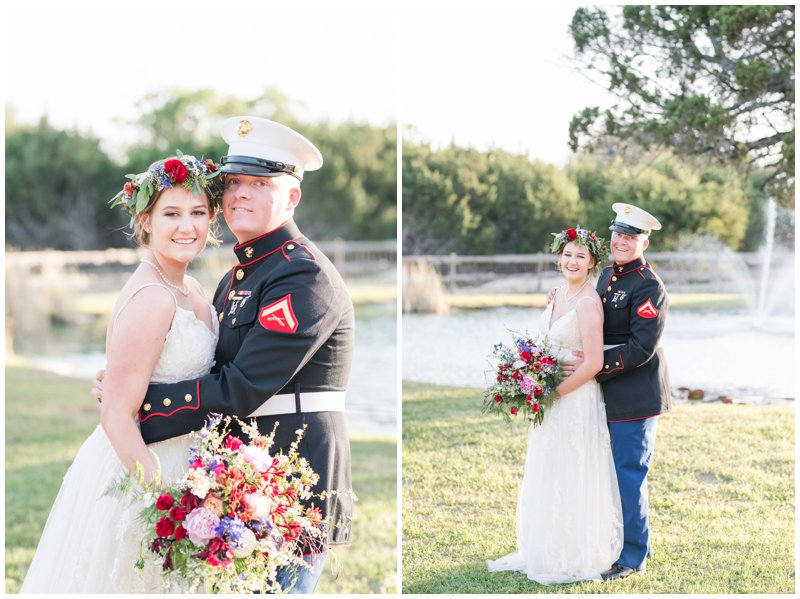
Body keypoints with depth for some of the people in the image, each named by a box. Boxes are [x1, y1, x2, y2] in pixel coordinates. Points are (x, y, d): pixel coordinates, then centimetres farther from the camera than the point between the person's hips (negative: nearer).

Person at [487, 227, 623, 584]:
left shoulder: (588, 303, -19)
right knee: (545, 479, 17)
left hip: (576, 402, -9)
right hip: (550, 399, 9)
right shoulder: (558, 295, 7)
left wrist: (554, 393, -18)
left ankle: (575, 559, 19)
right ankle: (546, 551, 30)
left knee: (570, 480, 4)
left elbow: (593, 363, -21)